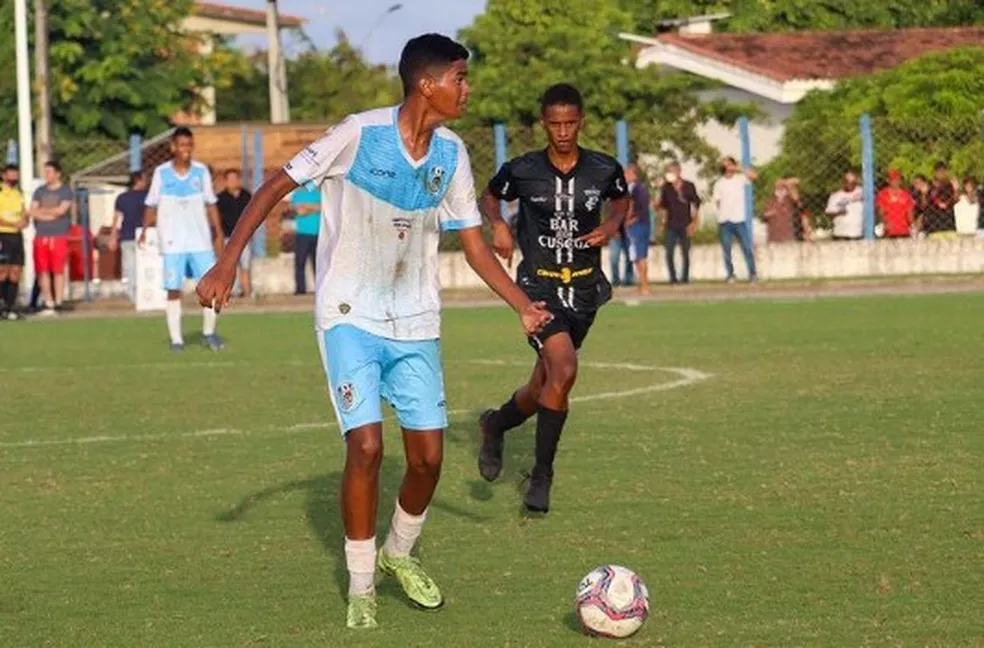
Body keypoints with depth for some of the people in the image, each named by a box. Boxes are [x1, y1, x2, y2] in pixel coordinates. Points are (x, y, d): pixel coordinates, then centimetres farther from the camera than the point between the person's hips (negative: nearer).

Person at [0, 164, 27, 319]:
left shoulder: (19, 194, 18)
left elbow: (24, 214, 21)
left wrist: (24, 220, -1)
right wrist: (13, 224, -20)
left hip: (17, 236, 7)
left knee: (16, 272, 2)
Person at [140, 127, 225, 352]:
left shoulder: (201, 171, 4)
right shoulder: (161, 173, 0)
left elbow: (211, 204, 10)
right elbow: (151, 205, 5)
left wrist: (219, 233, 6)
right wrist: (145, 230, -5)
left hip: (201, 241, 2)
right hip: (172, 243, -2)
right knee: (173, 289, -1)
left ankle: (208, 333, 14)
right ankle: (176, 339, 4)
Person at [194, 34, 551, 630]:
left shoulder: (451, 155, 0)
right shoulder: (360, 135, -16)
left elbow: (475, 244, 7)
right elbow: (276, 188, -12)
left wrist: (524, 307, -5)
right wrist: (227, 264, -18)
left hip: (416, 325, 5)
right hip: (352, 318, -5)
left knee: (428, 455, 0)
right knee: (367, 445, -15)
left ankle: (400, 553, 29)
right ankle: (361, 587, 0)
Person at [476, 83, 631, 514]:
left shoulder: (604, 170, -1)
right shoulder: (521, 171, -6)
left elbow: (622, 199, 21)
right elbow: (490, 197, 14)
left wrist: (612, 224, 0)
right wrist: (498, 225, -6)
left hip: (584, 291, 4)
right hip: (539, 288, -4)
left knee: (544, 388, 12)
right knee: (563, 371, -24)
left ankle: (495, 425, 45)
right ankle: (542, 476, -9)